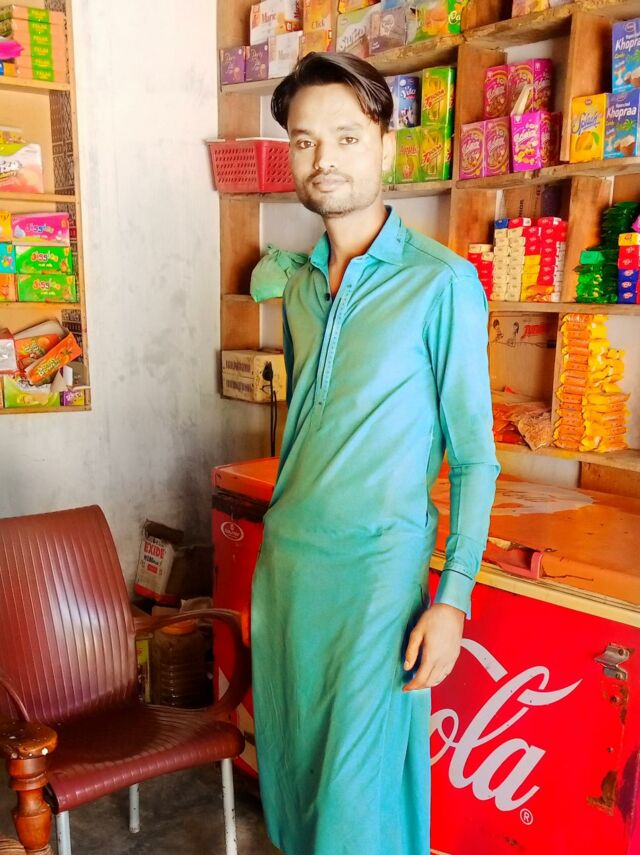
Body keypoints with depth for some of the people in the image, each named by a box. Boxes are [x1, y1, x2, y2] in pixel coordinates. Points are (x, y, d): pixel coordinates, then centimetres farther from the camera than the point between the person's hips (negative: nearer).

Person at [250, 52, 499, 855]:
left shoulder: (443, 283, -11)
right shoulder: (299, 286, 9)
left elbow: (475, 456, -10)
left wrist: (453, 600, -14)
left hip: (377, 563, -6)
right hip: (285, 554, 6)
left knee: (362, 782, 5)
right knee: (290, 755, 18)